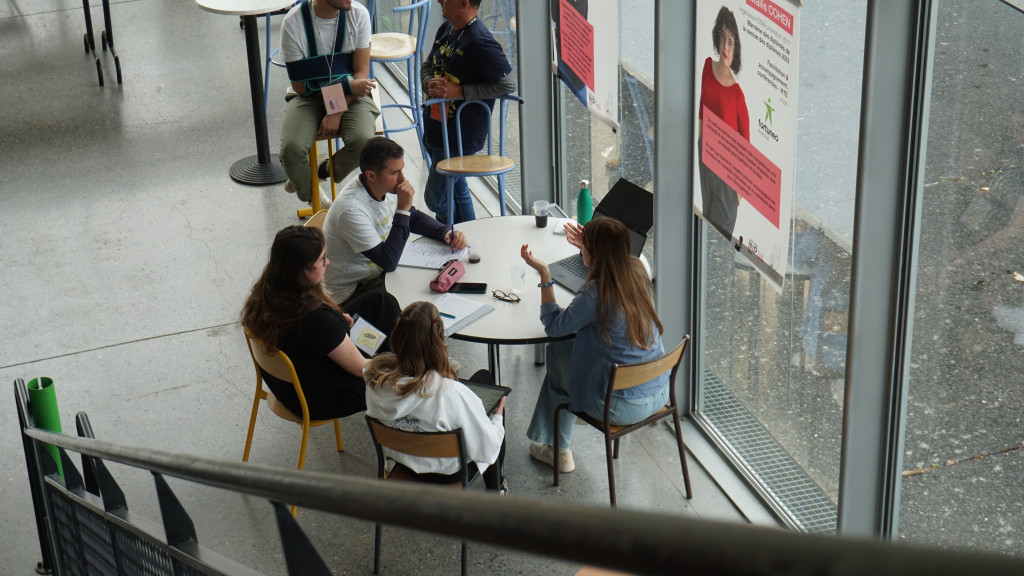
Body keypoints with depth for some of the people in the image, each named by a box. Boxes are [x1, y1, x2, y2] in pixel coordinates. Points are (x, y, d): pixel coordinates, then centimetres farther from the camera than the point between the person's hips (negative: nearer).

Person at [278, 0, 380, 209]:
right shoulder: (293, 22, -16)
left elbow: (361, 73, -8)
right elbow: (300, 84, -12)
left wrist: (337, 113, -19)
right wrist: (348, 86, -19)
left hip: (351, 96, 1)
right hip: (307, 97, -1)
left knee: (362, 141, -29)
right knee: (292, 148, -27)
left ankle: (325, 171, 6)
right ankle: (310, 195, 7)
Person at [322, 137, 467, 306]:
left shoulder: (386, 187, -6)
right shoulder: (351, 209, -31)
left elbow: (415, 218, 14)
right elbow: (389, 261, -31)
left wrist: (445, 232, -6)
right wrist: (402, 209, -31)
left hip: (379, 271, 8)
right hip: (352, 291, -8)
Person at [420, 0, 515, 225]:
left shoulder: (480, 42, -24)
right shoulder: (447, 29, 3)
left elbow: (508, 85, -23)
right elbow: (426, 66, 14)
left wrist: (459, 91, -24)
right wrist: (430, 84, -11)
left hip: (459, 136, -9)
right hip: (434, 128, 9)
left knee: (436, 199, 0)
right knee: (456, 190, 22)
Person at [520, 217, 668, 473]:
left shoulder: (596, 294, -24)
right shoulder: (638, 272, -4)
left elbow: (553, 325, -9)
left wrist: (544, 275, -7)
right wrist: (589, 247, 18)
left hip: (623, 408, -7)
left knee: (557, 352, 18)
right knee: (568, 350, 25)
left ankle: (557, 450, 32)